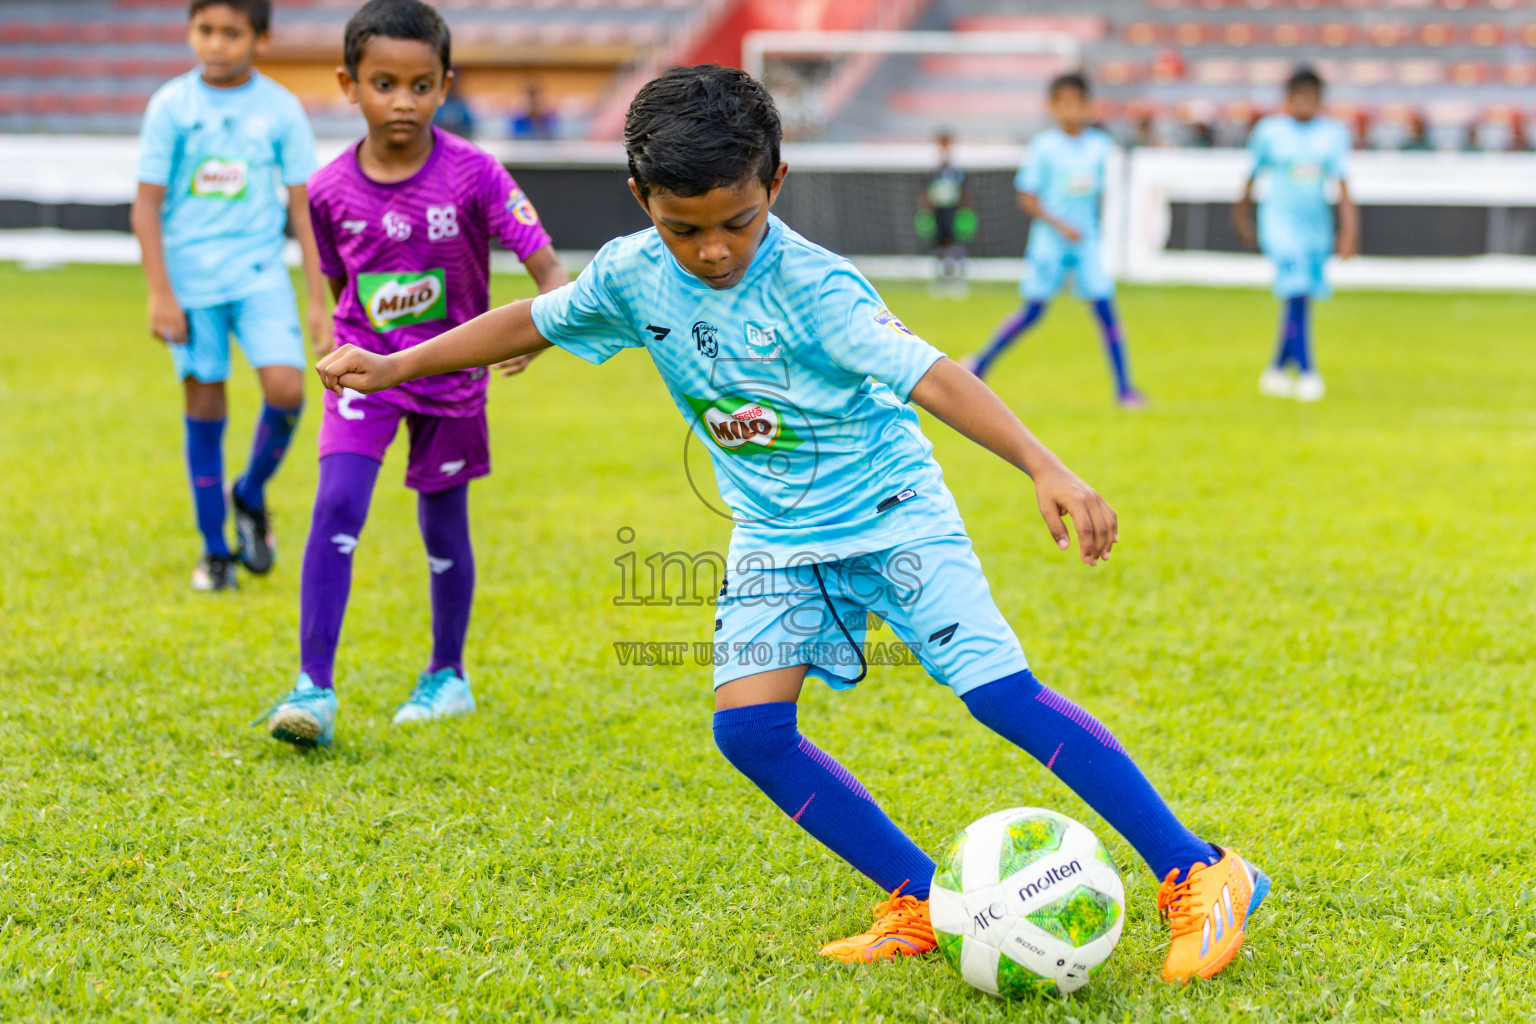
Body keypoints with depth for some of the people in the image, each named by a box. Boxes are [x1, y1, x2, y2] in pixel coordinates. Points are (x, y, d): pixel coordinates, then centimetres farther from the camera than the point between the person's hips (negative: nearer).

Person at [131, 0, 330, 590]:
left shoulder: (280, 109, 0)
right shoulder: (170, 106, -3)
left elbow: (303, 207, 2)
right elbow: (147, 204, -1)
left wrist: (319, 303, -1)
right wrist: (159, 293, -9)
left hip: (260, 274, 0)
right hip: (190, 279, 0)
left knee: (285, 387, -17)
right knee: (204, 408, 2)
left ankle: (250, 497, 11)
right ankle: (215, 551, 16)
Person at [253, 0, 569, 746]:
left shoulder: (472, 176, -18)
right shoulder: (331, 190, -10)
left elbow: (549, 270, -22)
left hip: (450, 372, -1)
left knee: (443, 524, 11)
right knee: (337, 508, -17)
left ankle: (448, 675, 32)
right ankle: (314, 688, -16)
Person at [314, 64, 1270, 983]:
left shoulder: (812, 288, -25)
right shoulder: (633, 276, -7)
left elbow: (930, 376, -35)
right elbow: (534, 322, 11)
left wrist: (1048, 470, -46)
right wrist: (392, 367, 15)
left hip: (890, 512, -6)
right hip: (776, 536, 6)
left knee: (1003, 692, -17)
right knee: (750, 727, -12)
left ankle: (1200, 873, -10)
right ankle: (925, 902, 0)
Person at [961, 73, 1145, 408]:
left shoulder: (1101, 146, 4)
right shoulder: (1043, 146, -6)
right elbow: (1026, 197, -6)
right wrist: (1059, 225, -15)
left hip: (1087, 242, 3)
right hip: (1049, 240, -3)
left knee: (1105, 308, -6)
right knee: (1033, 311, 2)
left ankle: (1124, 387, -2)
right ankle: (980, 364, 20)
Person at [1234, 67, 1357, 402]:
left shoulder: (1334, 133, 2)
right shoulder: (1270, 130, -2)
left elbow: (1342, 186, -4)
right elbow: (1253, 176, 11)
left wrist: (1349, 231, -13)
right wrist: (1242, 214, 20)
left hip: (1317, 226, 3)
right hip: (1280, 222, -3)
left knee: (1300, 302, 9)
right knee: (1296, 296, -18)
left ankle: (1276, 371, 25)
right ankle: (1306, 372, -19)